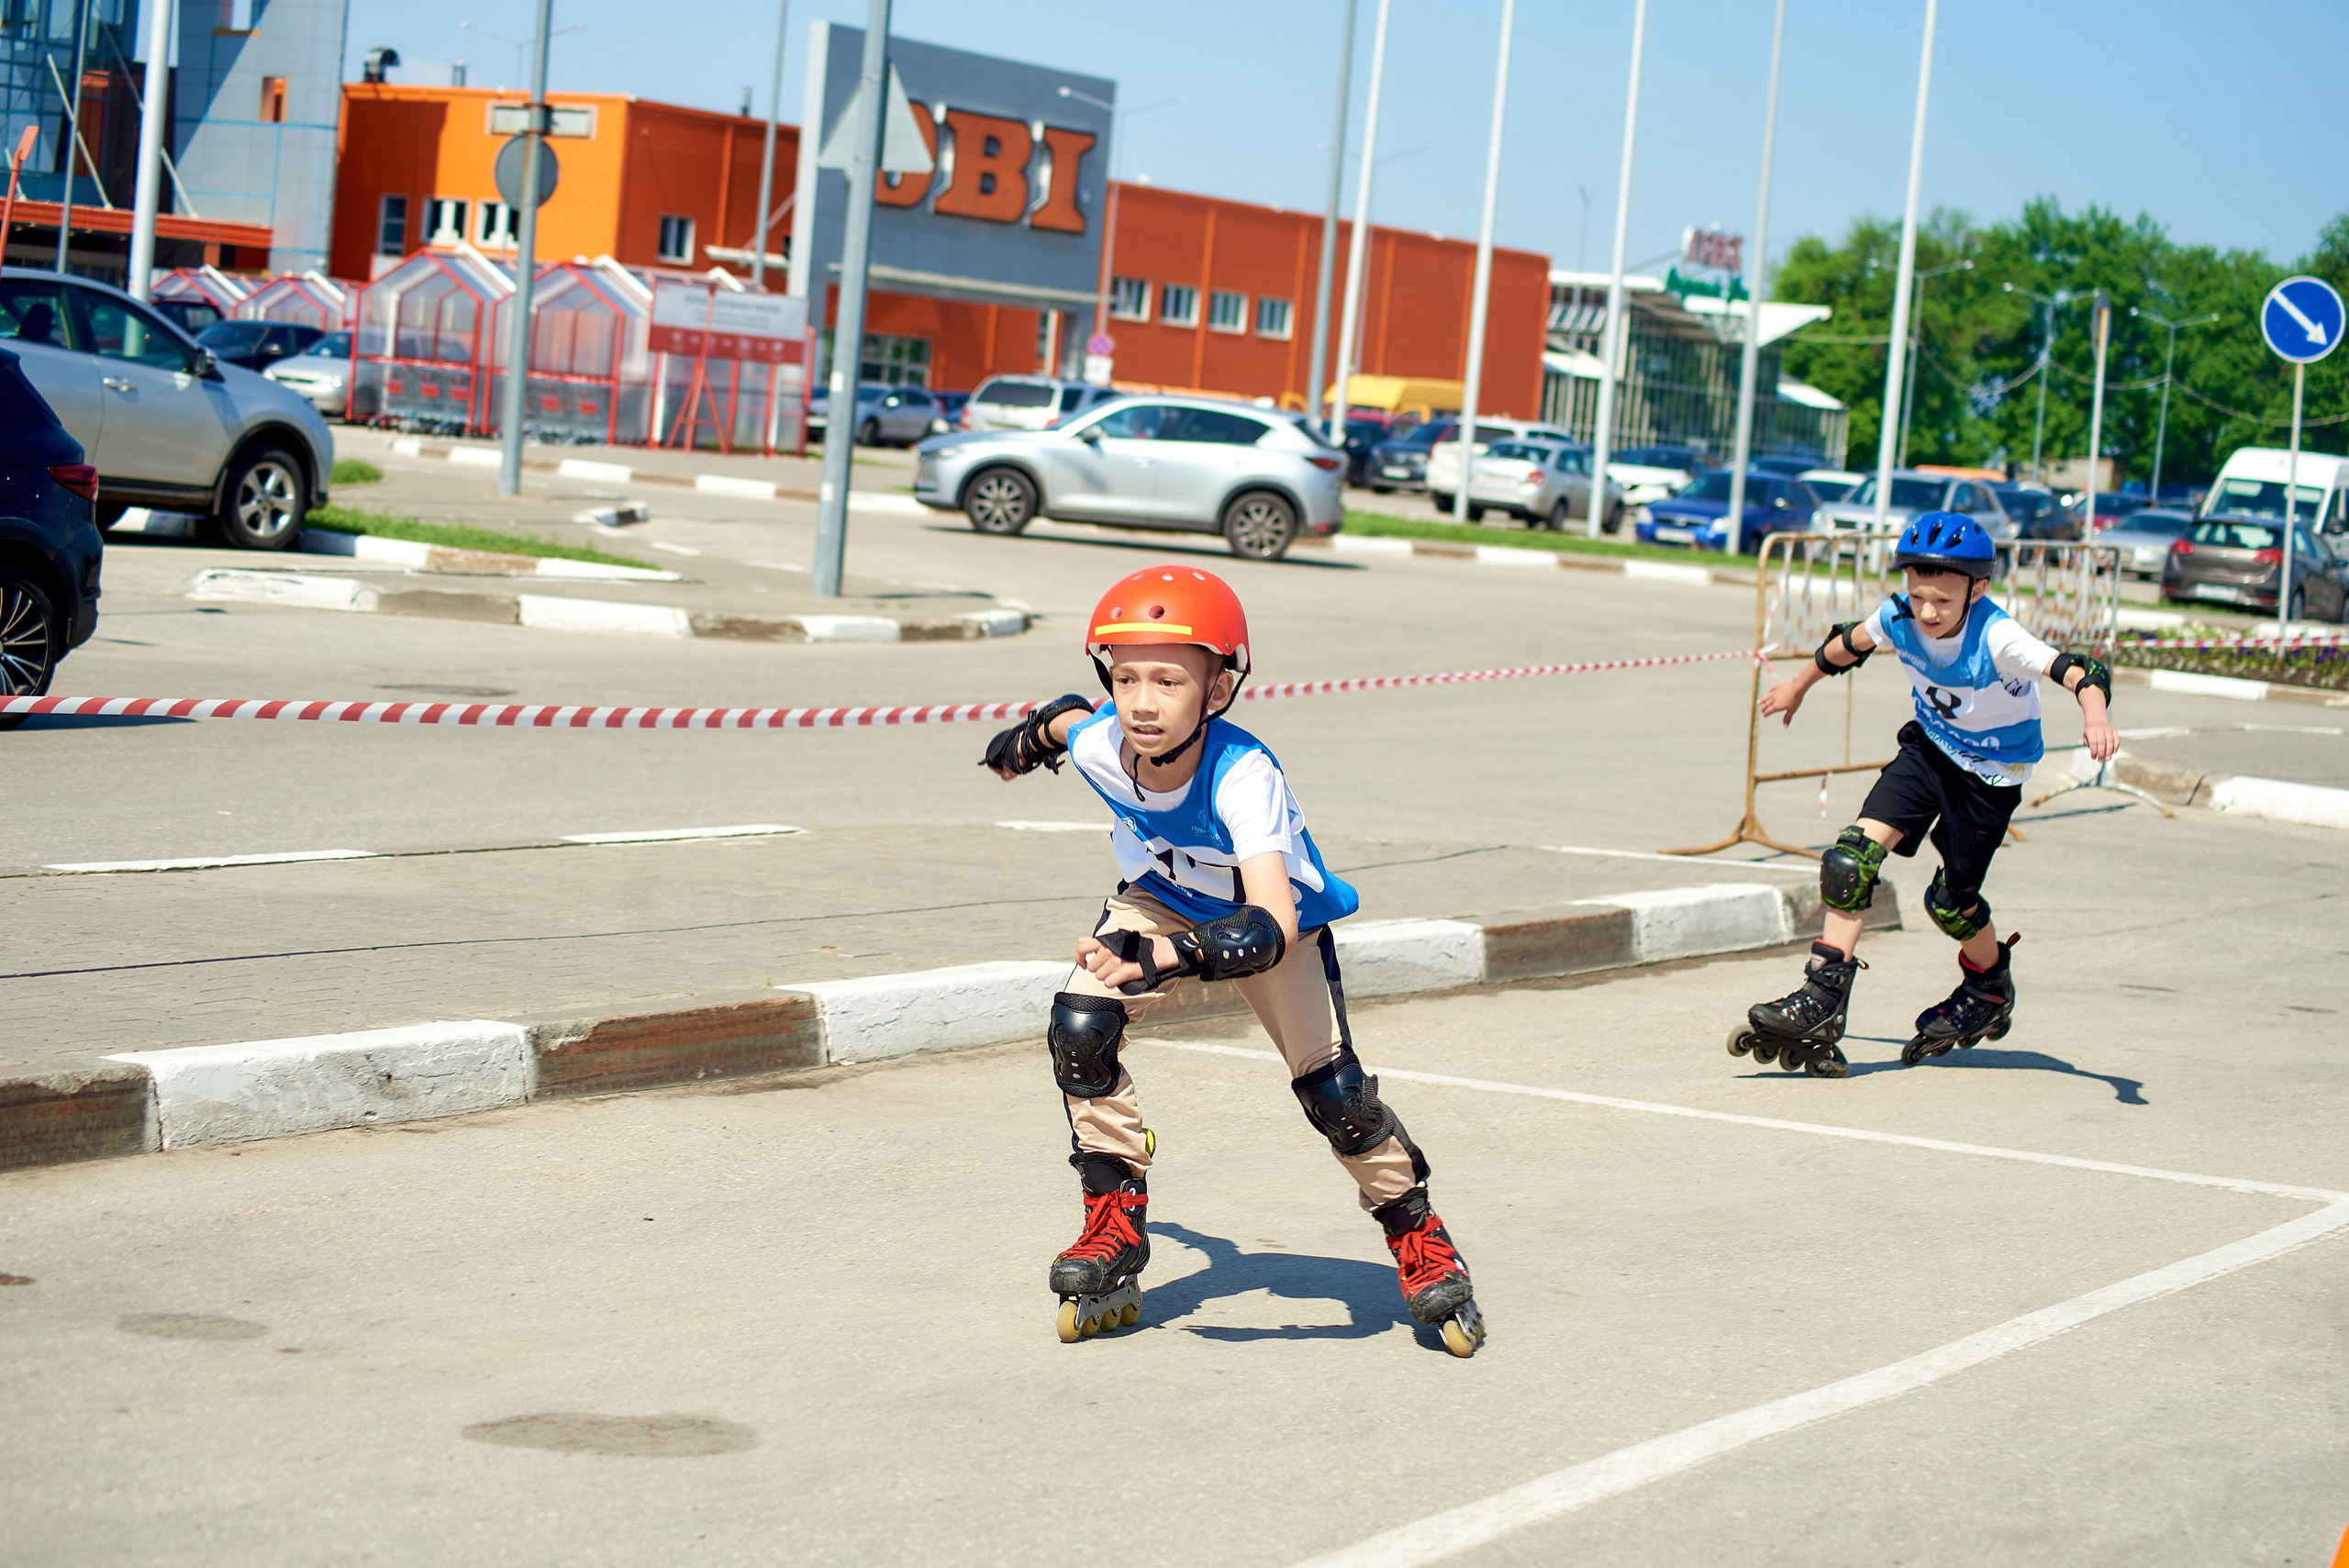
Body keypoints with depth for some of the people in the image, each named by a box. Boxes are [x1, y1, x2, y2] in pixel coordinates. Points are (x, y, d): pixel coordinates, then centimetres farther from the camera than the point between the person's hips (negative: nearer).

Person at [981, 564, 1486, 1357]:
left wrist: (1165, 958, -72)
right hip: (1161, 897, 4)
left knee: (1332, 1089, -12)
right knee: (1079, 1029, -19)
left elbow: (1271, 928, -55)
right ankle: (1113, 1233, -3)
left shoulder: (1244, 776, -44)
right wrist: (1029, 735, 21)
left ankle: (1418, 1237, 15)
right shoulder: (1096, 742, -30)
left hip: (1277, 912, -3)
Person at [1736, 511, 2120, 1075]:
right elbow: (1849, 644, 6)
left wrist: (2095, 716, -65)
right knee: (1852, 856, -14)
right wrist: (1800, 684, 23)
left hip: (1993, 768, -4)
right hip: (1930, 747, 4)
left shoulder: (1996, 638, -32)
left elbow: (2077, 670, -43)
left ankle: (1990, 986, 35)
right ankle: (1821, 1004, -11)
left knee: (1950, 899, 2)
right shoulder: (1898, 618, -17)